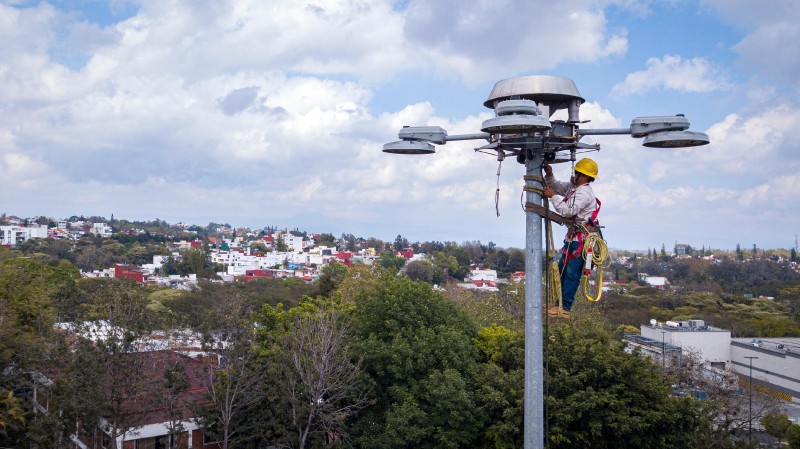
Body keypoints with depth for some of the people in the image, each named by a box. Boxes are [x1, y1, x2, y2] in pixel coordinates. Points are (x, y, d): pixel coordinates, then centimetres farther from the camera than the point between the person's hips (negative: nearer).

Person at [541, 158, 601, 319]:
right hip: (573, 236, 11)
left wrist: (553, 196, -18)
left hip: (581, 239, -11)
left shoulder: (584, 192, -18)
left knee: (572, 273, -10)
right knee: (563, 269, 17)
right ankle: (562, 302, 26)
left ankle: (564, 309, -9)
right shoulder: (573, 187, 13)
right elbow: (557, 187, 22)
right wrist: (549, 175, 3)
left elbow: (568, 210, -27)